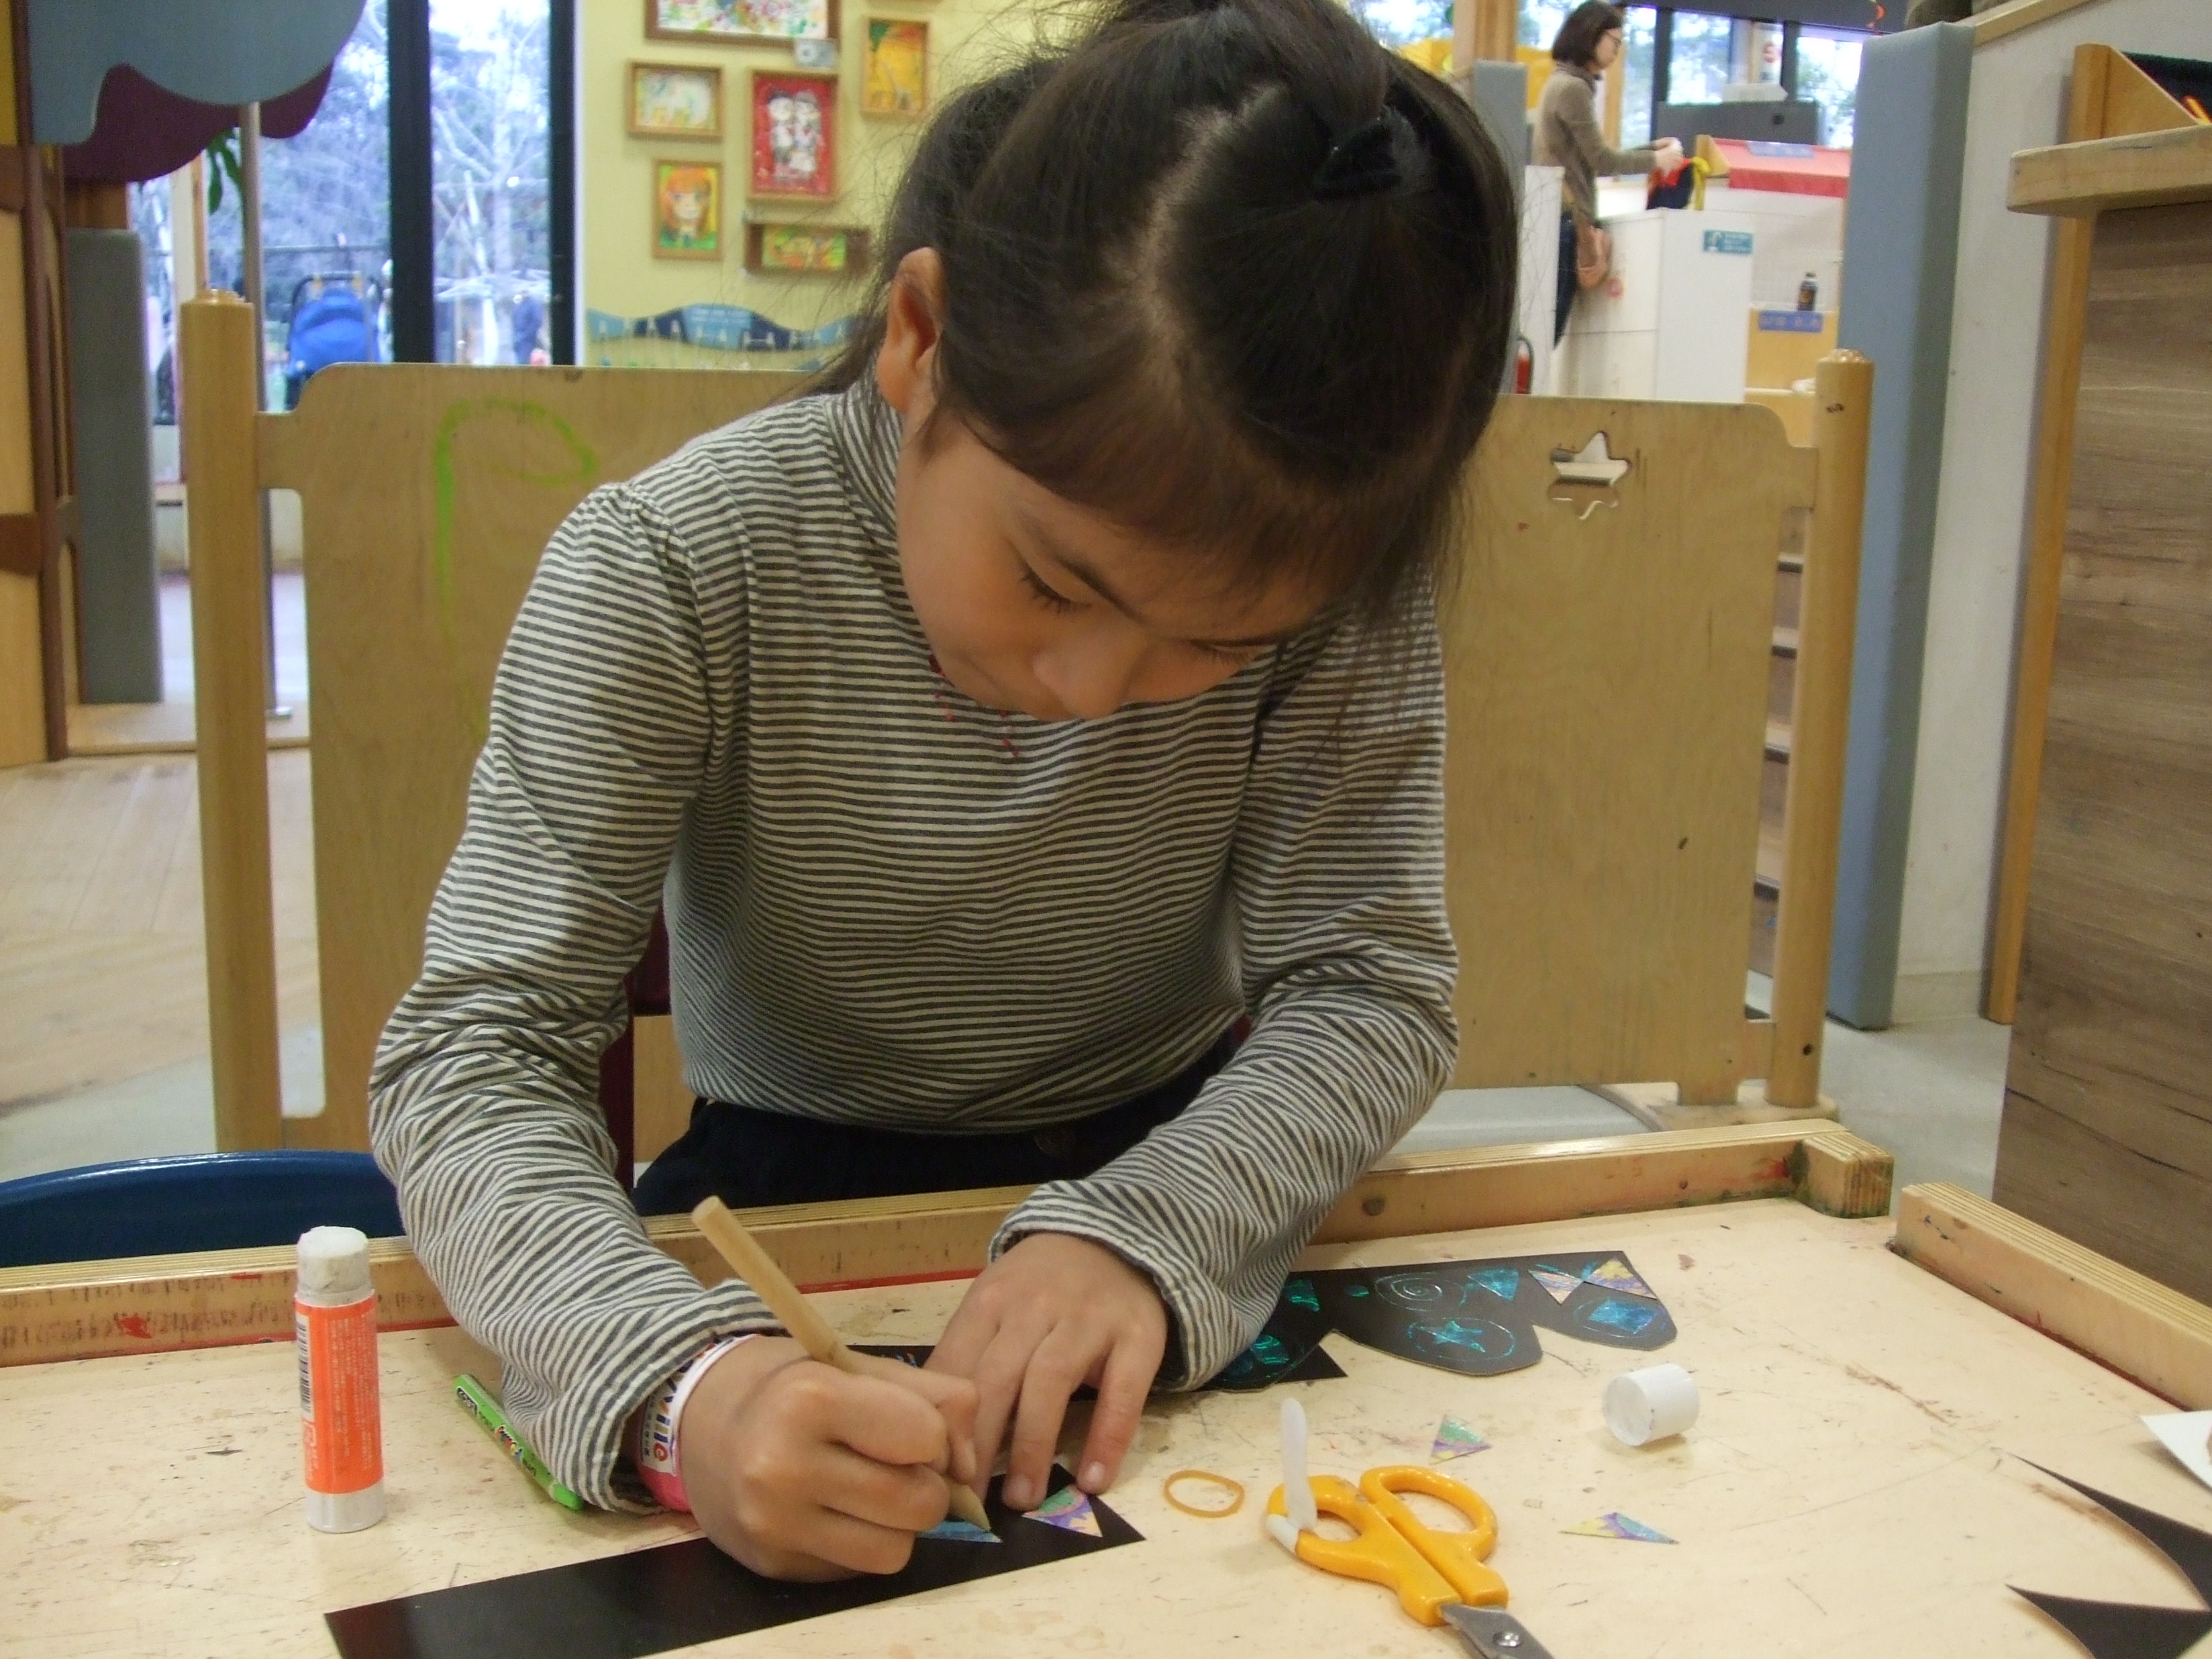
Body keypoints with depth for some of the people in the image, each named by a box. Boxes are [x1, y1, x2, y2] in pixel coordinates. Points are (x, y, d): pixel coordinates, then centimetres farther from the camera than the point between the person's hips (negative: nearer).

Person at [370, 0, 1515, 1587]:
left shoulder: (1334, 571, -18)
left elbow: (1370, 990, -15)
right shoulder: (671, 577, -23)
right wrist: (682, 1381, -44)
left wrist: (1146, 1230, -35)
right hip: (796, 1188, -1)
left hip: (1180, 1163, 2)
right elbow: (475, 1053, -24)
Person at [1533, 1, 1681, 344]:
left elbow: (1591, 158, 21)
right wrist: (1655, 160, 4)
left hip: (1558, 219, 10)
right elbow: (1602, 161, -8)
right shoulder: (1572, 88, -11)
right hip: (1564, 222, -10)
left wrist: (1650, 149, 17)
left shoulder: (1565, 83, 19)